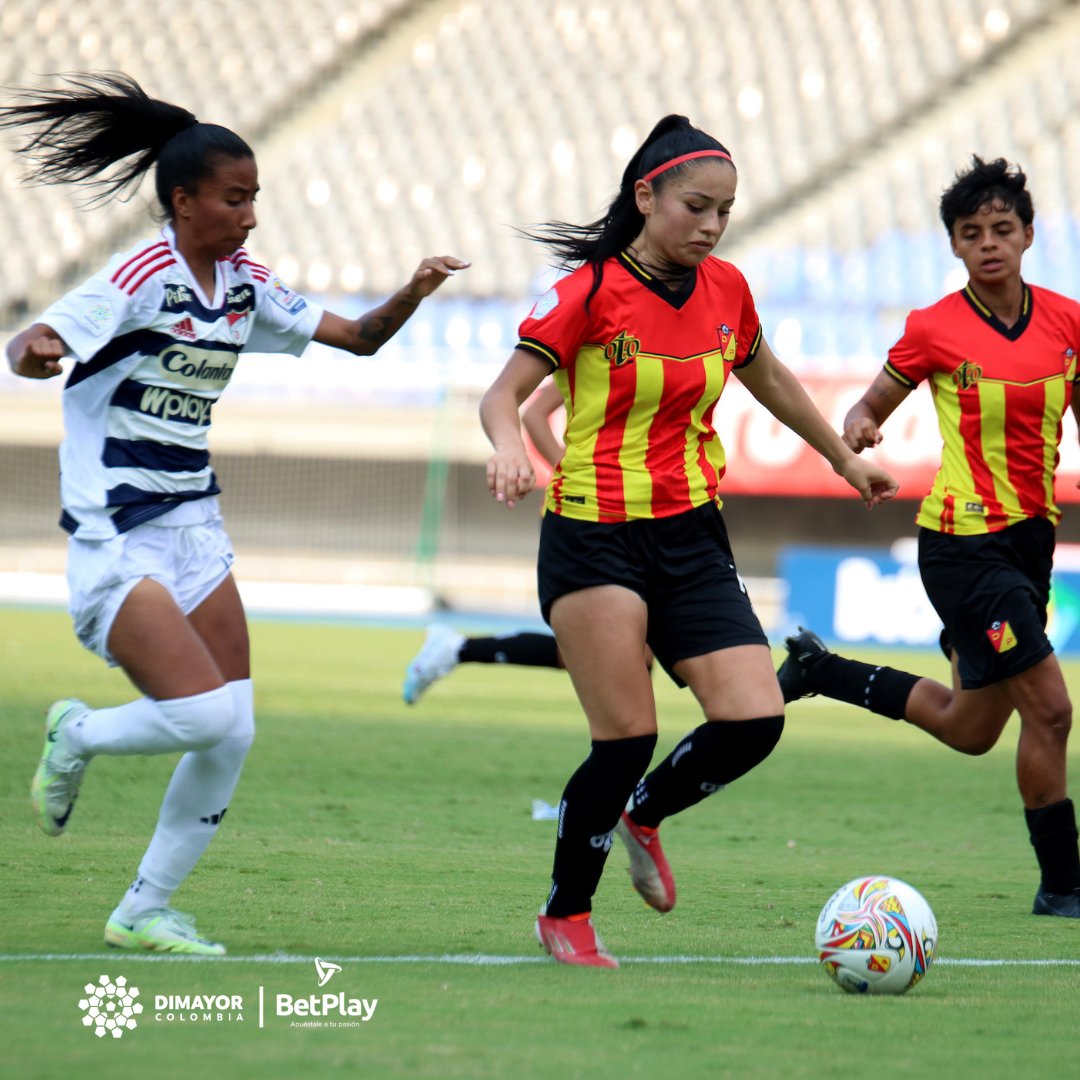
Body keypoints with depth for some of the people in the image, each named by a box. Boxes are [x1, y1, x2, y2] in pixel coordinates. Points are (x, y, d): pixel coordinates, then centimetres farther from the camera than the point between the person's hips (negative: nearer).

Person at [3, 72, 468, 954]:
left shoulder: (246, 285, 6)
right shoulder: (141, 278, -16)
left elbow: (358, 337, 11)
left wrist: (412, 295, -7)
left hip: (196, 531, 7)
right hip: (114, 541, -7)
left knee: (233, 734, 0)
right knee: (204, 713, -20)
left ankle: (144, 912, 14)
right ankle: (76, 736, 11)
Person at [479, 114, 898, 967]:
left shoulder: (724, 289, 5)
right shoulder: (590, 293, -11)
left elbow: (767, 377, 24)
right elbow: (504, 392, -13)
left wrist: (843, 457, 32)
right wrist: (509, 445, -35)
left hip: (692, 536, 5)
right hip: (595, 536, -5)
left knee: (754, 722, -9)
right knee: (628, 737, -12)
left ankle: (643, 815, 23)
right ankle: (566, 915, 10)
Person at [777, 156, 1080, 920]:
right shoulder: (934, 329, -9)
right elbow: (873, 407, 2)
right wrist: (858, 428, -21)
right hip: (964, 546, -6)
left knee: (969, 730, 16)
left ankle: (820, 670, 35)